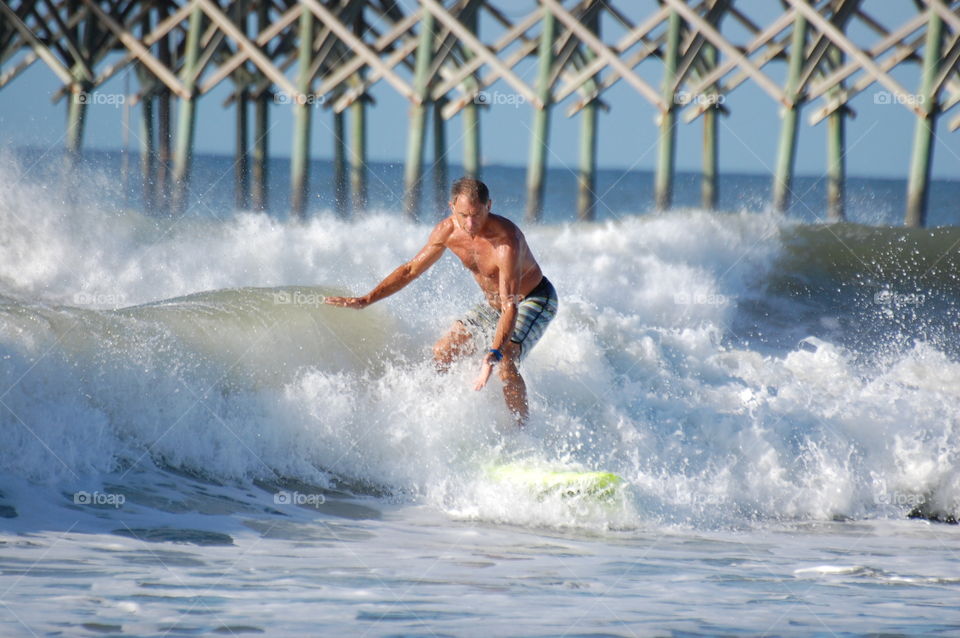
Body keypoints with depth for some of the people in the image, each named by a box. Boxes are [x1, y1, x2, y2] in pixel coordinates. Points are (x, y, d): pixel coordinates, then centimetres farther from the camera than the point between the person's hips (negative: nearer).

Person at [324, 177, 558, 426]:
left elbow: (510, 307, -41)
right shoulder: (447, 231, -17)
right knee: (440, 354, 1)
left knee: (506, 361, -29)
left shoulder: (506, 241, -37)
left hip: (535, 300, -7)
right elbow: (412, 269, -2)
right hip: (493, 304, 7)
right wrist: (366, 300, -8)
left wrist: (493, 356, -54)